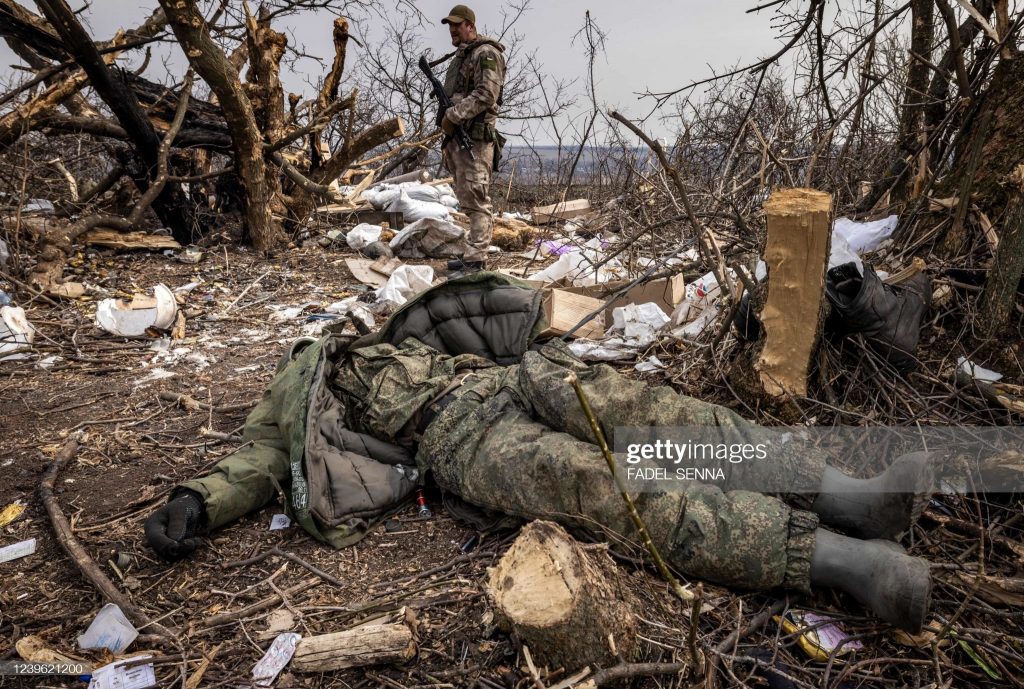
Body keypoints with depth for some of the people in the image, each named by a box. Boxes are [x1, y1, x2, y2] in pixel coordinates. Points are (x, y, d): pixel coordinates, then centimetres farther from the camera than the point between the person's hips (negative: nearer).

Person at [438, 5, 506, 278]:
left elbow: (486, 94, -19)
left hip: (475, 138, -10)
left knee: (476, 202, -12)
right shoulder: (460, 56, 23)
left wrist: (454, 114, -19)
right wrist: (447, 122, 13)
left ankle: (475, 263, -13)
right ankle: (473, 254, 18)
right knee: (467, 201, 12)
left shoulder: (486, 54, -7)